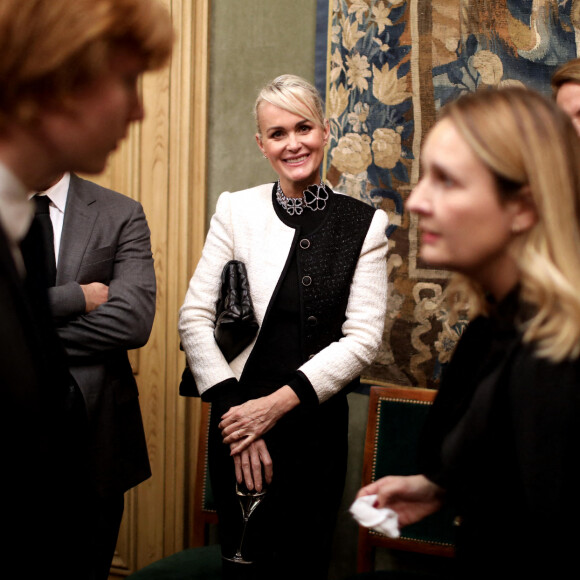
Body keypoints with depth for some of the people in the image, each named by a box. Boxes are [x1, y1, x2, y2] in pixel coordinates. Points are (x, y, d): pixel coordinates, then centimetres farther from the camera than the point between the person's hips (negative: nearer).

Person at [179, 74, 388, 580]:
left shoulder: (364, 224, -2)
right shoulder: (236, 209, 0)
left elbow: (364, 338, -7)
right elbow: (195, 318, -4)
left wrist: (279, 402, -14)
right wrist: (233, 408, -12)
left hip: (318, 425, 0)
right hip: (239, 424, 1)